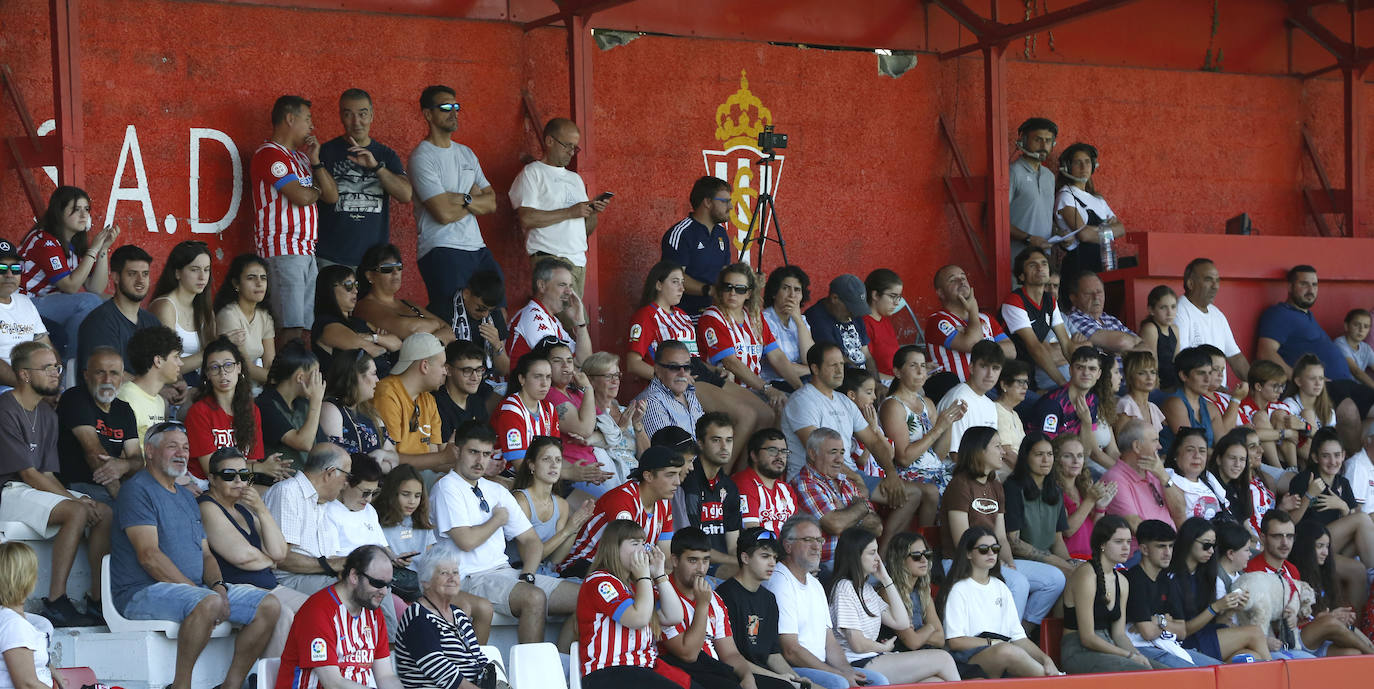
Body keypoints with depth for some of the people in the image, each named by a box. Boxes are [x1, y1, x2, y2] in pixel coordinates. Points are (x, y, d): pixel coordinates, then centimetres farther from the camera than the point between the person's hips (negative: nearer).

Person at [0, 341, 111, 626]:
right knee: (77, 512, -29)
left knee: (105, 513, -9)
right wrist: (73, 499, -17)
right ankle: (56, 602, -28)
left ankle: (98, 600, -10)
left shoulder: (47, 415, 14)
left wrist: (75, 497, -8)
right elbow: (29, 474, -16)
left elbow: (47, 474, 10)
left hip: (40, 489, 9)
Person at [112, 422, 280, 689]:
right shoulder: (137, 490, -6)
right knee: (208, 603, -38)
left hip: (195, 587, 9)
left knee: (269, 605, -6)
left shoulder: (186, 496, 23)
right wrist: (193, 588, -20)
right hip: (144, 593, -9)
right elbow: (149, 556, -16)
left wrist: (218, 585, -4)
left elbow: (206, 554, 19)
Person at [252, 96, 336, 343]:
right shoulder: (270, 153, -7)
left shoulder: (300, 156, 23)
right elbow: (300, 196, -17)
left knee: (307, 326, 2)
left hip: (306, 250, 9)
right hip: (281, 250, -9)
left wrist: (315, 160, 5)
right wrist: (316, 191, 6)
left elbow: (332, 196, 17)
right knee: (290, 326, -17)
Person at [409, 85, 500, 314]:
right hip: (442, 252, -8)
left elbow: (491, 203, 12)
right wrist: (475, 201, 2)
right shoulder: (422, 157, -7)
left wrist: (463, 199, -8)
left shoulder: (466, 154, 18)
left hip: (477, 248, 8)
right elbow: (444, 213, -16)